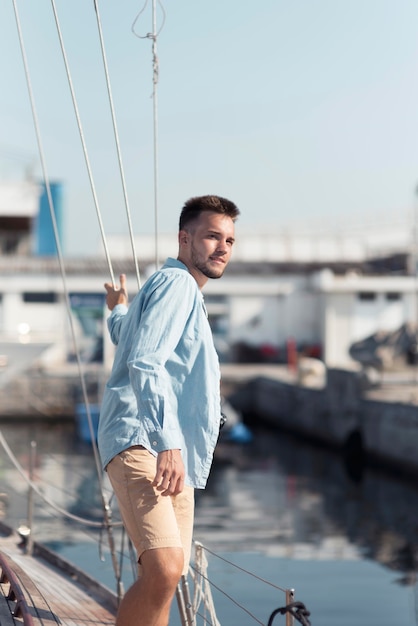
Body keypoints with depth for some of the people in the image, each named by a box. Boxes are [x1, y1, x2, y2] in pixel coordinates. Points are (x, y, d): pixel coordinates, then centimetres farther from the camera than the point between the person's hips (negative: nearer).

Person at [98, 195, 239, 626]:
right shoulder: (177, 282, -5)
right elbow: (145, 362, -20)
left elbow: (125, 334, 49)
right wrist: (167, 442, -31)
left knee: (165, 578, 11)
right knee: (165, 568, -29)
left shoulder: (183, 291, 28)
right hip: (142, 444, -11)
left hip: (175, 458, 11)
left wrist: (120, 311, 73)